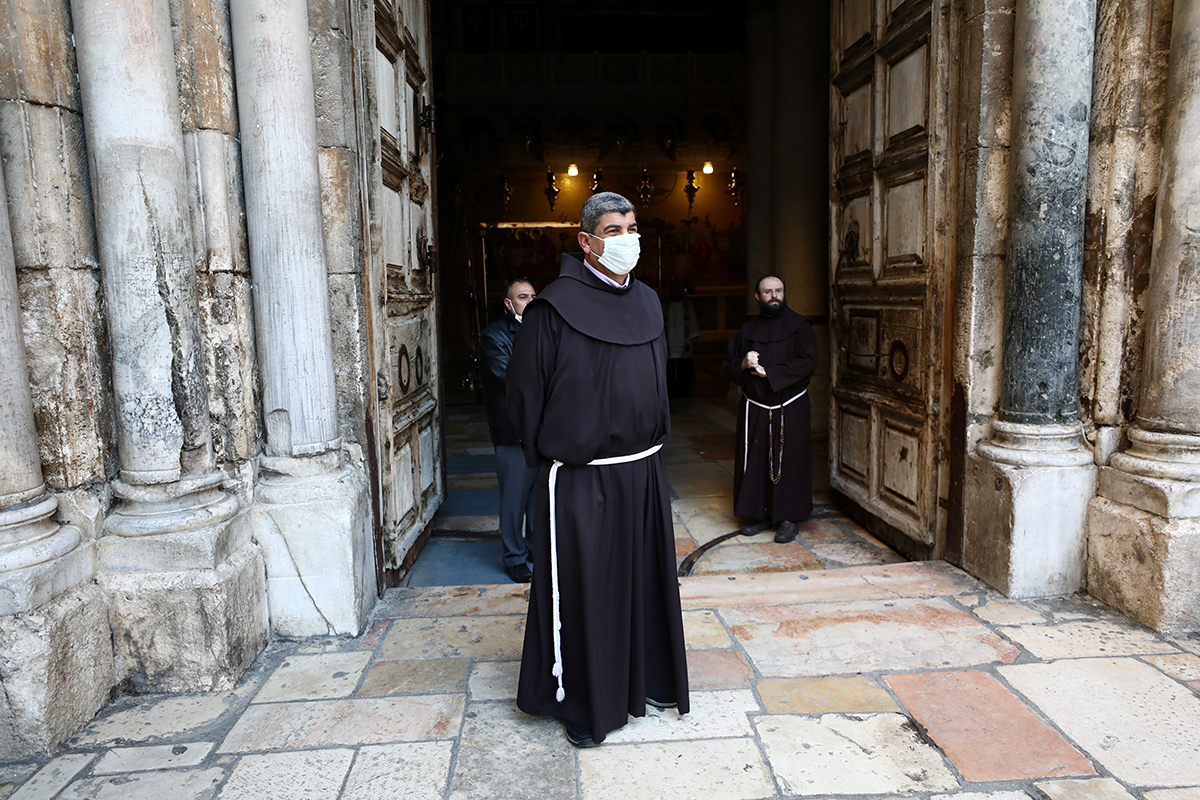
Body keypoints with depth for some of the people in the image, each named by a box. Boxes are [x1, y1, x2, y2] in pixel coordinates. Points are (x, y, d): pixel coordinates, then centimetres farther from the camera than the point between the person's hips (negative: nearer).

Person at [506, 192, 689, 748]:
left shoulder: (646, 302, 9)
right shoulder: (555, 307, -12)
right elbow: (525, 388, -6)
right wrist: (549, 455, -1)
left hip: (643, 472, 6)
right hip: (580, 479, -6)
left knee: (643, 582, 17)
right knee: (583, 589, 6)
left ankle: (643, 680, 37)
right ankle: (581, 701, 25)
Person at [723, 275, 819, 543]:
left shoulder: (799, 326, -2)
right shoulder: (748, 329, 9)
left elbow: (807, 363, -13)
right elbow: (729, 365, 10)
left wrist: (767, 371, -16)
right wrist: (743, 364, -13)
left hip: (789, 409, -3)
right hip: (754, 408, 3)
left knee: (789, 461, 1)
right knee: (755, 461, 6)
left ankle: (789, 518, 11)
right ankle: (761, 514, 19)